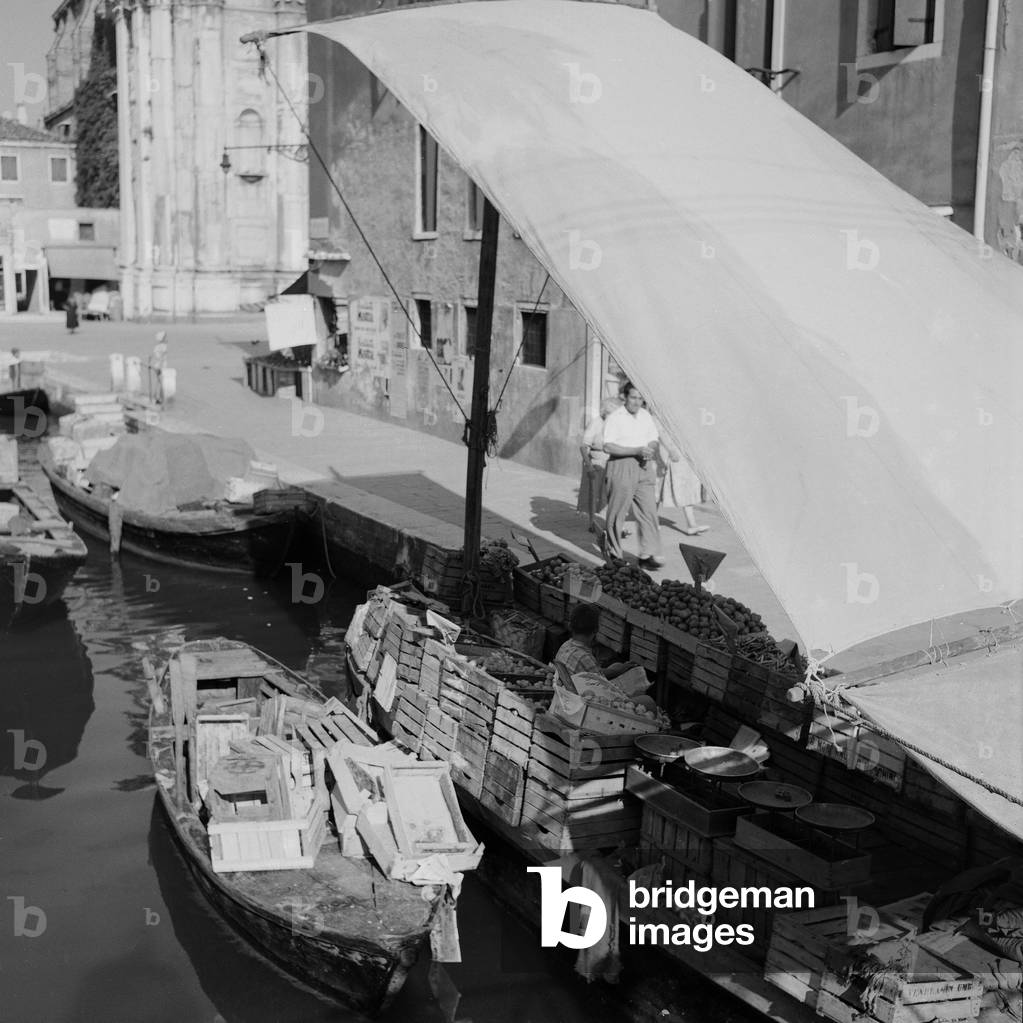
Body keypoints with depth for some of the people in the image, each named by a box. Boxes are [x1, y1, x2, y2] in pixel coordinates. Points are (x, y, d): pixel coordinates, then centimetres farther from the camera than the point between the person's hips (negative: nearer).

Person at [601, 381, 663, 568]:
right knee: (617, 512, 2)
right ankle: (613, 552, 18)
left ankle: (649, 555, -2)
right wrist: (636, 450, -21)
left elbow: (654, 442, 18)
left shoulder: (646, 416, 12)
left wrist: (650, 452, -7)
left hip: (644, 467, 5)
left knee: (649, 511, -2)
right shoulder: (615, 418, -7)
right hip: (621, 467, -5)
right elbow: (608, 447, -16)